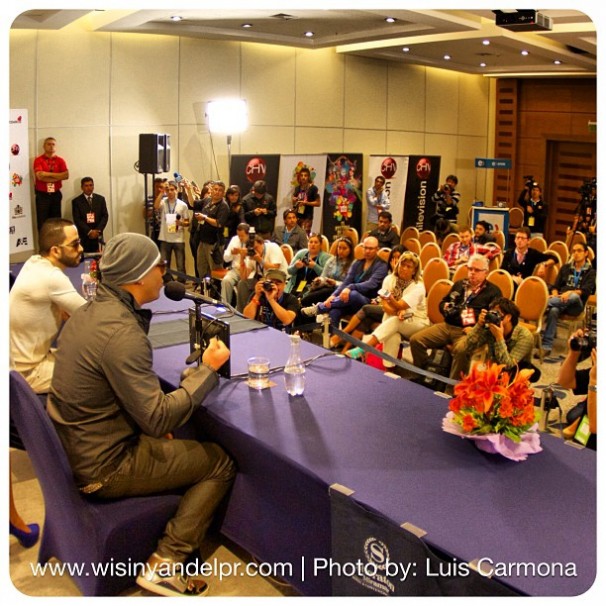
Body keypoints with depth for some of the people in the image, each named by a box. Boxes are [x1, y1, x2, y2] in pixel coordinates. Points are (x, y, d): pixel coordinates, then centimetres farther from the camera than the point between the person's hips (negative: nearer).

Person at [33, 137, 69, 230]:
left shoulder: (60, 160, 7)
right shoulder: (38, 160, -2)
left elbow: (66, 175, -7)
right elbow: (40, 176, -16)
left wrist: (48, 174, -10)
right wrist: (57, 177, -10)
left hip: (56, 194, 3)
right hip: (42, 195, -3)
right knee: (42, 222, -1)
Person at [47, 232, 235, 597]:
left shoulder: (89, 312, 2)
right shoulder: (122, 332, -28)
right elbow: (159, 419, -28)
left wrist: (155, 424, 8)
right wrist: (207, 369, -18)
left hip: (76, 447, 9)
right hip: (104, 467, -9)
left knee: (184, 445, 27)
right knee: (221, 463, 2)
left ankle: (168, 551, 27)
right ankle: (166, 565, 2)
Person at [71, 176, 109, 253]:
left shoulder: (100, 199, 11)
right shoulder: (76, 201, 3)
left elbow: (105, 216, 5)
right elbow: (77, 220, -4)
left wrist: (98, 230, -9)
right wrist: (89, 231, -14)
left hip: (97, 235, 2)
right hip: (83, 236, -2)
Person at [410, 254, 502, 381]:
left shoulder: (493, 291, 6)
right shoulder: (459, 284, 23)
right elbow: (443, 302, 31)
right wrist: (445, 307, 5)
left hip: (468, 331, -6)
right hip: (447, 326, 6)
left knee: (461, 350, -39)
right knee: (416, 340, -12)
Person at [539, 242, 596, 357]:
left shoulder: (591, 272, 14)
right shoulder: (565, 268, 24)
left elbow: (586, 291, -3)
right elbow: (556, 286, 15)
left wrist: (570, 293, -22)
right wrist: (555, 295, -9)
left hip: (575, 305, -2)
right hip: (560, 301, 2)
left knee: (574, 296, -40)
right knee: (553, 310, -36)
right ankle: (546, 347, -43)